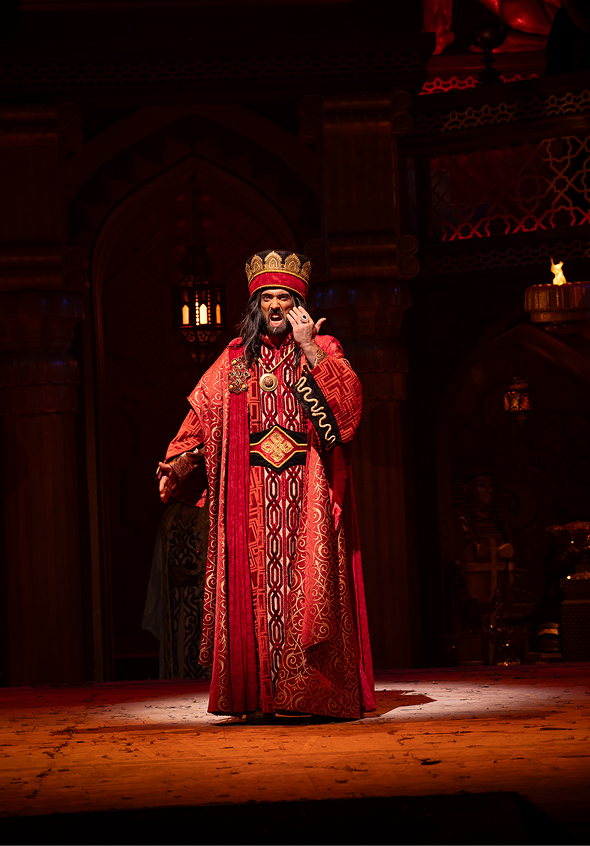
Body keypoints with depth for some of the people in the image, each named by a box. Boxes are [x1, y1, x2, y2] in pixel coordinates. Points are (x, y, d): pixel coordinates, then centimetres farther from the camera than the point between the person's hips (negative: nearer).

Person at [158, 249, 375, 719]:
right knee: (252, 586, -2)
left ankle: (311, 692, -7)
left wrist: (309, 349, -15)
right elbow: (203, 411, 15)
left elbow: (349, 398, -9)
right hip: (250, 496, 2)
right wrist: (179, 461, 5)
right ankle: (256, 694, 0)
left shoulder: (322, 349, 8)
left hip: (306, 492, -2)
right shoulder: (236, 357, 15)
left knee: (309, 583, -9)